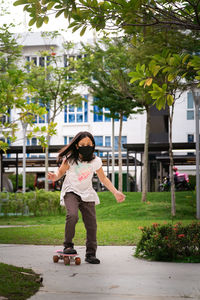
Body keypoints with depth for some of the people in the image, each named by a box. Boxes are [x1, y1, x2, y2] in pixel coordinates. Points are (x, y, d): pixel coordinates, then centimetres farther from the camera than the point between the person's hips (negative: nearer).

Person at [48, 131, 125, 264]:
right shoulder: (70, 159, -11)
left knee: (91, 224, -2)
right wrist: (55, 177, -23)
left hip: (87, 194, 3)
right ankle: (68, 245, -12)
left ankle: (91, 254, 11)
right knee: (72, 215, -28)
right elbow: (61, 172, 1)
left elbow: (103, 179, 9)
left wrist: (116, 192, 3)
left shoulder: (96, 161, -3)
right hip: (71, 192, -3)